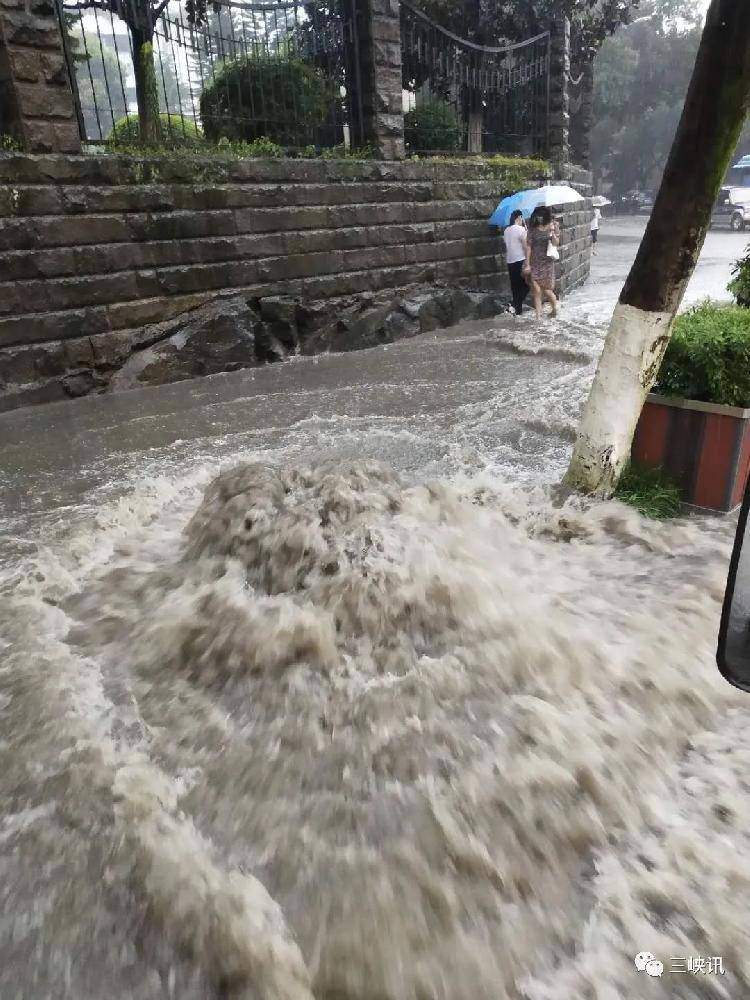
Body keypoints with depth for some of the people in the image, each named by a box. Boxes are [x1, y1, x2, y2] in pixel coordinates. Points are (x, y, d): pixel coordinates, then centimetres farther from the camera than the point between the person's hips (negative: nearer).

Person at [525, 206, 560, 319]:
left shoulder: (552, 225, 1)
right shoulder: (533, 230, -1)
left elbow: (556, 243, -5)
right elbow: (529, 247, -2)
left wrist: (552, 232, -24)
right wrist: (527, 264, -6)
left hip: (547, 262, 0)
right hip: (535, 264, 0)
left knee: (547, 290, 0)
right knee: (536, 290, -4)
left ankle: (555, 307, 28)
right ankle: (538, 315, 5)